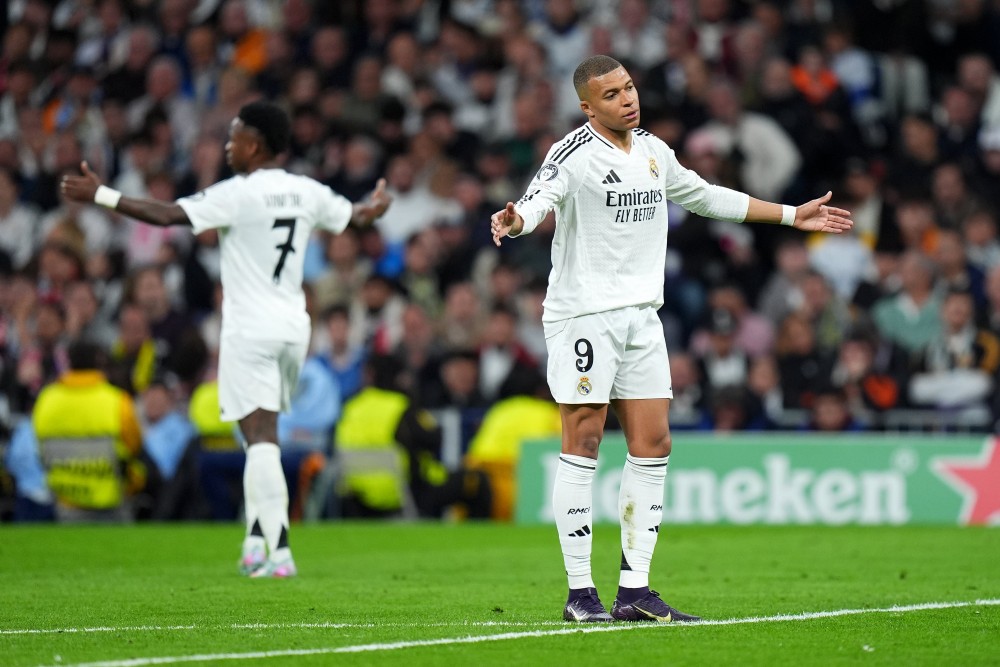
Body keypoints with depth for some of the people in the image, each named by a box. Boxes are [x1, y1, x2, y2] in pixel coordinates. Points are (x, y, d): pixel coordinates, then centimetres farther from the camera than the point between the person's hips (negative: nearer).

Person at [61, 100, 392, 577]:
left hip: (250, 331, -6)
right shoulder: (306, 193, 6)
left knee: (261, 437, -8)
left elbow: (167, 216, -18)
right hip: (293, 327, 6)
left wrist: (101, 196, -13)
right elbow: (357, 215, 23)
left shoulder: (237, 194, -12)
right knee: (262, 436, 17)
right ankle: (256, 541, 14)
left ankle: (279, 551, -15)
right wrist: (378, 204, 47)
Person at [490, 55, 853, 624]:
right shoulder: (572, 155, -10)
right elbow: (539, 201, -26)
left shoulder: (653, 151, 13)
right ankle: (581, 592, -3)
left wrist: (793, 216, 31)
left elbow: (706, 197, 27)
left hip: (642, 315, 7)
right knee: (583, 443, -6)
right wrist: (514, 221, -51)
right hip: (583, 314, -7)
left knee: (653, 443, 4)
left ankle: (635, 590, 8)